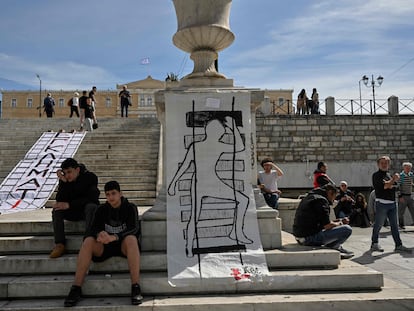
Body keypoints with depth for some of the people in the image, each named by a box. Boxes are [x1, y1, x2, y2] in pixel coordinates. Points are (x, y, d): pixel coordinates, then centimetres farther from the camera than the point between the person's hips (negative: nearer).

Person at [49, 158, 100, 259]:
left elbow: (91, 198, -22)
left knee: (92, 207, -35)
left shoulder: (90, 177, -15)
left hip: (86, 211, -3)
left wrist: (69, 205, -28)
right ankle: (59, 244, -25)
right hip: (72, 213, 4)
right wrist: (63, 182, -27)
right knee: (56, 210, -22)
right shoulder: (64, 180, -4)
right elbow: (59, 201, -13)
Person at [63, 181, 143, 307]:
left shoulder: (130, 208, -1)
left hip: (123, 245, -3)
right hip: (105, 247, 3)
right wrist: (99, 235, -28)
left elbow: (133, 229, -16)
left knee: (131, 239, -35)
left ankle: (135, 287, -39)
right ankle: (76, 288, -26)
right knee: (88, 241, -25)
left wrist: (114, 237, -33)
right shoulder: (102, 209, 9)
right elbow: (94, 229, -1)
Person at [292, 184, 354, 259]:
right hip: (310, 237, -10)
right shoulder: (321, 200, -12)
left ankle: (338, 249, 26)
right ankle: (327, 249, 0)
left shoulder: (310, 197, 17)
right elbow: (327, 225, -17)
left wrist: (339, 220, 20)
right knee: (347, 229, -10)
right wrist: (339, 223, 3)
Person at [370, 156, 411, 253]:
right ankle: (374, 244, 10)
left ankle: (399, 245, 13)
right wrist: (393, 179, -4)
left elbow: (394, 185, 4)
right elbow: (385, 186, -15)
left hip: (392, 203, 7)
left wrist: (388, 183, -14)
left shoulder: (389, 175, 16)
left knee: (394, 225, 9)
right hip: (382, 203, -7)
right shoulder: (376, 175, -4)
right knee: (378, 225, -1)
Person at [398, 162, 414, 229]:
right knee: (401, 211, 2)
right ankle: (401, 224, 14)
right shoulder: (400, 175, -10)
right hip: (402, 196, -5)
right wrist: (400, 196, -17)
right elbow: (398, 186, -12)